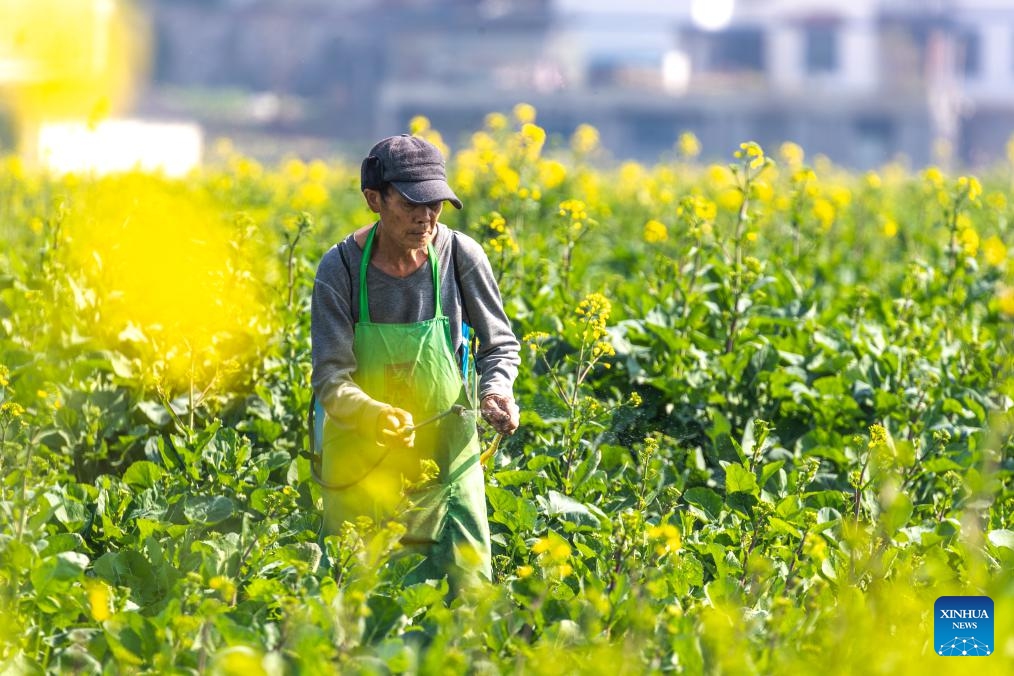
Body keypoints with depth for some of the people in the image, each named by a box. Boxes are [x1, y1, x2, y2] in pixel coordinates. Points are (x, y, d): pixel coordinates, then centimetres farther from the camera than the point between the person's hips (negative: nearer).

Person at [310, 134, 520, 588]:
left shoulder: (461, 256, -10)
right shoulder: (341, 269, -14)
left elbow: (500, 345, 2)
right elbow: (330, 380, -17)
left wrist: (497, 389, -20)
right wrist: (377, 416, -37)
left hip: (446, 450, 1)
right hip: (362, 457, -1)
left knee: (468, 583, -4)